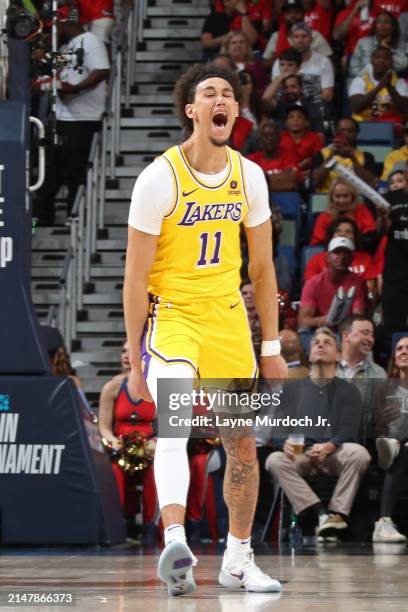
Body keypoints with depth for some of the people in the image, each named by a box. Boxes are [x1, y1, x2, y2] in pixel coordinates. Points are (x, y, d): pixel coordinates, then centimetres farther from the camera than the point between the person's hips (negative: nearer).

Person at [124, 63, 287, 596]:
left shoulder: (249, 176, 2)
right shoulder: (160, 177, -13)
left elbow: (262, 267, 12)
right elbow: (136, 277, -10)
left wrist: (272, 347, 11)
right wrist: (135, 363, -11)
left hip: (227, 317, 5)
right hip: (170, 313, -5)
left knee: (243, 446, 9)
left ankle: (238, 561, 26)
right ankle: (175, 543, -44)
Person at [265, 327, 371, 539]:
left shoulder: (348, 391, 17)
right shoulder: (292, 389, 22)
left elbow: (348, 430, 2)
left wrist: (330, 446, -21)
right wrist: (285, 443, -14)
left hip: (334, 453, -1)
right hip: (300, 454, 1)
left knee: (359, 454, -33)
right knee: (274, 461, -32)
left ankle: (338, 512, -33)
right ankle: (321, 513, -39)